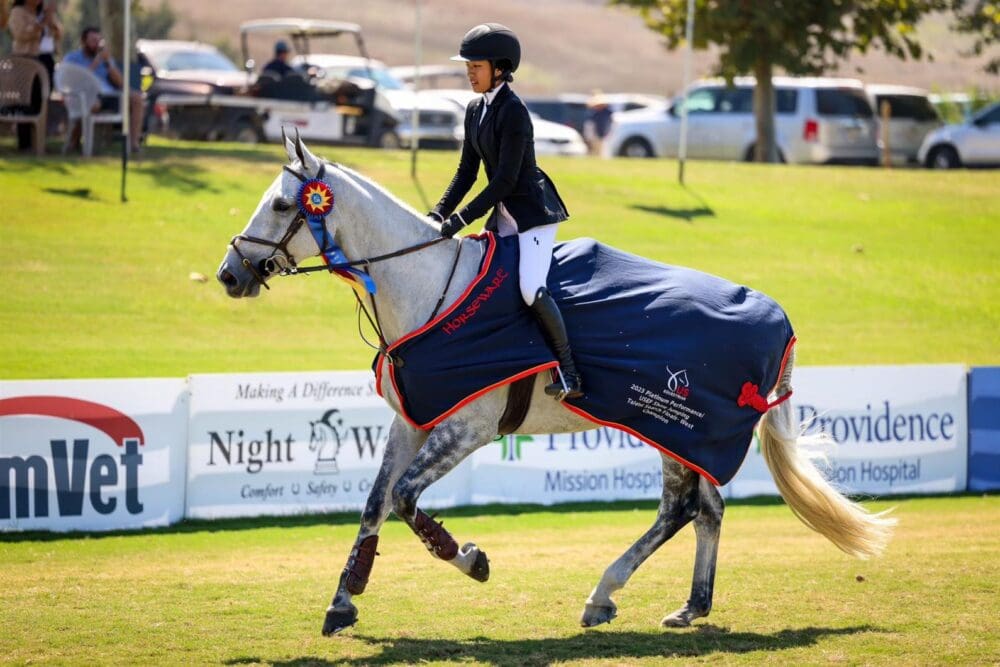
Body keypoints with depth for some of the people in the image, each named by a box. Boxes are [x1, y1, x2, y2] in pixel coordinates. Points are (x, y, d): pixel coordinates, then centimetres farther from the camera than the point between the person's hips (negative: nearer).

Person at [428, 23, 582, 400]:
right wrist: (439, 213, 0)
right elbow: (467, 171, 12)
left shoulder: (513, 111, -19)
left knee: (531, 289, -24)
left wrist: (462, 218, -22)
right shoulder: (476, 110, 9)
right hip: (505, 213, 10)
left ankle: (569, 374, -17)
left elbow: (505, 178, -22)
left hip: (533, 209, -10)